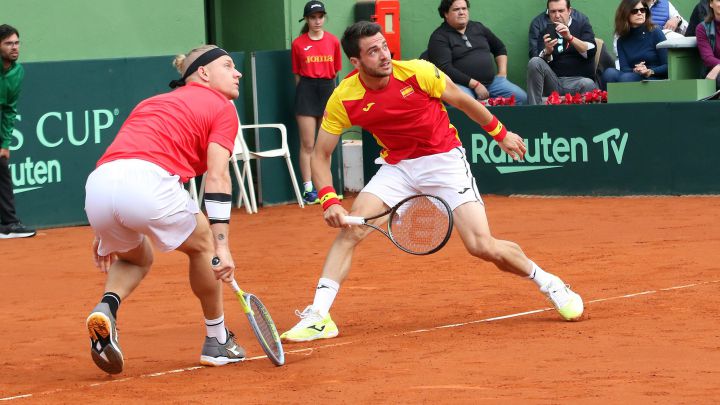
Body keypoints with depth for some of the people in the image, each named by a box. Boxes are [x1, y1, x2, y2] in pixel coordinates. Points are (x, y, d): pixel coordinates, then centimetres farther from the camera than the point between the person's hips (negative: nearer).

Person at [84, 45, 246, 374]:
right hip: (148, 182, -6)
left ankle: (107, 307, 1)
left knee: (137, 258, 31)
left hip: (97, 186, 6)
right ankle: (217, 341, 28)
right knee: (201, 244, 23)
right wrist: (222, 245, -2)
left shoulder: (152, 103, 36)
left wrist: (105, 234, 36)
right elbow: (217, 178, 3)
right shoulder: (222, 109, 16)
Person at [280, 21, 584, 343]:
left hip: (444, 160, -2)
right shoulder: (343, 99, -15)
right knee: (350, 230, -18)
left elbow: (462, 101, -1)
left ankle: (549, 284, 11)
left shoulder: (418, 72, -20)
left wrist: (501, 134, 10)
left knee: (483, 246, -13)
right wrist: (329, 201, -22)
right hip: (396, 168, 2)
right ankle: (318, 316, -16)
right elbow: (320, 155, -6)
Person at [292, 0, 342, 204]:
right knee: (307, 144, -4)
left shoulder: (333, 41, 4)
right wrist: (305, 89, 2)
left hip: (328, 89, 2)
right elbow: (297, 73, 7)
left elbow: (335, 71, 10)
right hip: (306, 90, -2)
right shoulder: (298, 44, 1)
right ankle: (308, 188, -2)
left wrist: (326, 86, 8)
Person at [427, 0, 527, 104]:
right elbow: (445, 68, -14)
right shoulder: (439, 37, -2)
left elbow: (500, 48, 31)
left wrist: (502, 73, 14)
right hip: (461, 84, -6)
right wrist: (475, 84, -17)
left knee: (520, 97, -13)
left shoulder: (478, 27, 17)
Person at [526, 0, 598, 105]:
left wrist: (570, 37, -21)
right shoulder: (546, 32, 14)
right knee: (534, 62, -23)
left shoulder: (582, 25, 11)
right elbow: (540, 64, 0)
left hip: (577, 81, -3)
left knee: (588, 85, -37)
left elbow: (590, 51, -7)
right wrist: (547, 51, -23)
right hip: (553, 82, 3)